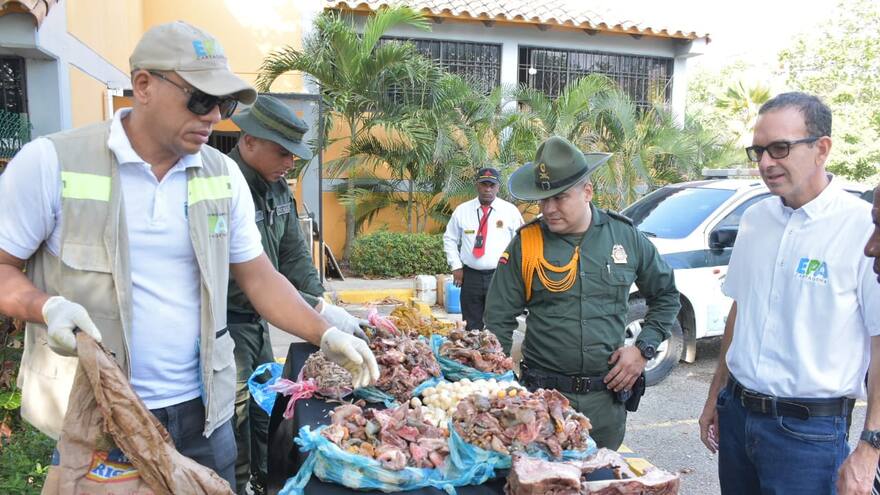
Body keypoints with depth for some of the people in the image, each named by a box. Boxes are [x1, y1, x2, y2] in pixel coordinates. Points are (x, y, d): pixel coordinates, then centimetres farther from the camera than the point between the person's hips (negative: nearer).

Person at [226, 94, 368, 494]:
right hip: (225, 324, -8)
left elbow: (295, 255, 6)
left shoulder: (277, 188, 4)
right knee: (237, 420, 2)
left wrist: (325, 304, -7)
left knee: (265, 412, 18)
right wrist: (317, 311, -28)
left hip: (257, 320, 8)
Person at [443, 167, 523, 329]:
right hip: (470, 276, 2)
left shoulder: (510, 210, 1)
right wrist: (456, 266, 3)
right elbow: (449, 239, 13)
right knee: (472, 328, 8)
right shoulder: (462, 210, 5)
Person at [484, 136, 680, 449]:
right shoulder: (525, 243, -6)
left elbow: (666, 296, 13)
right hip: (543, 397, -2)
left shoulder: (625, 236, 0)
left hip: (607, 397, 2)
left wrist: (643, 349, 1)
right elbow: (499, 319, -1)